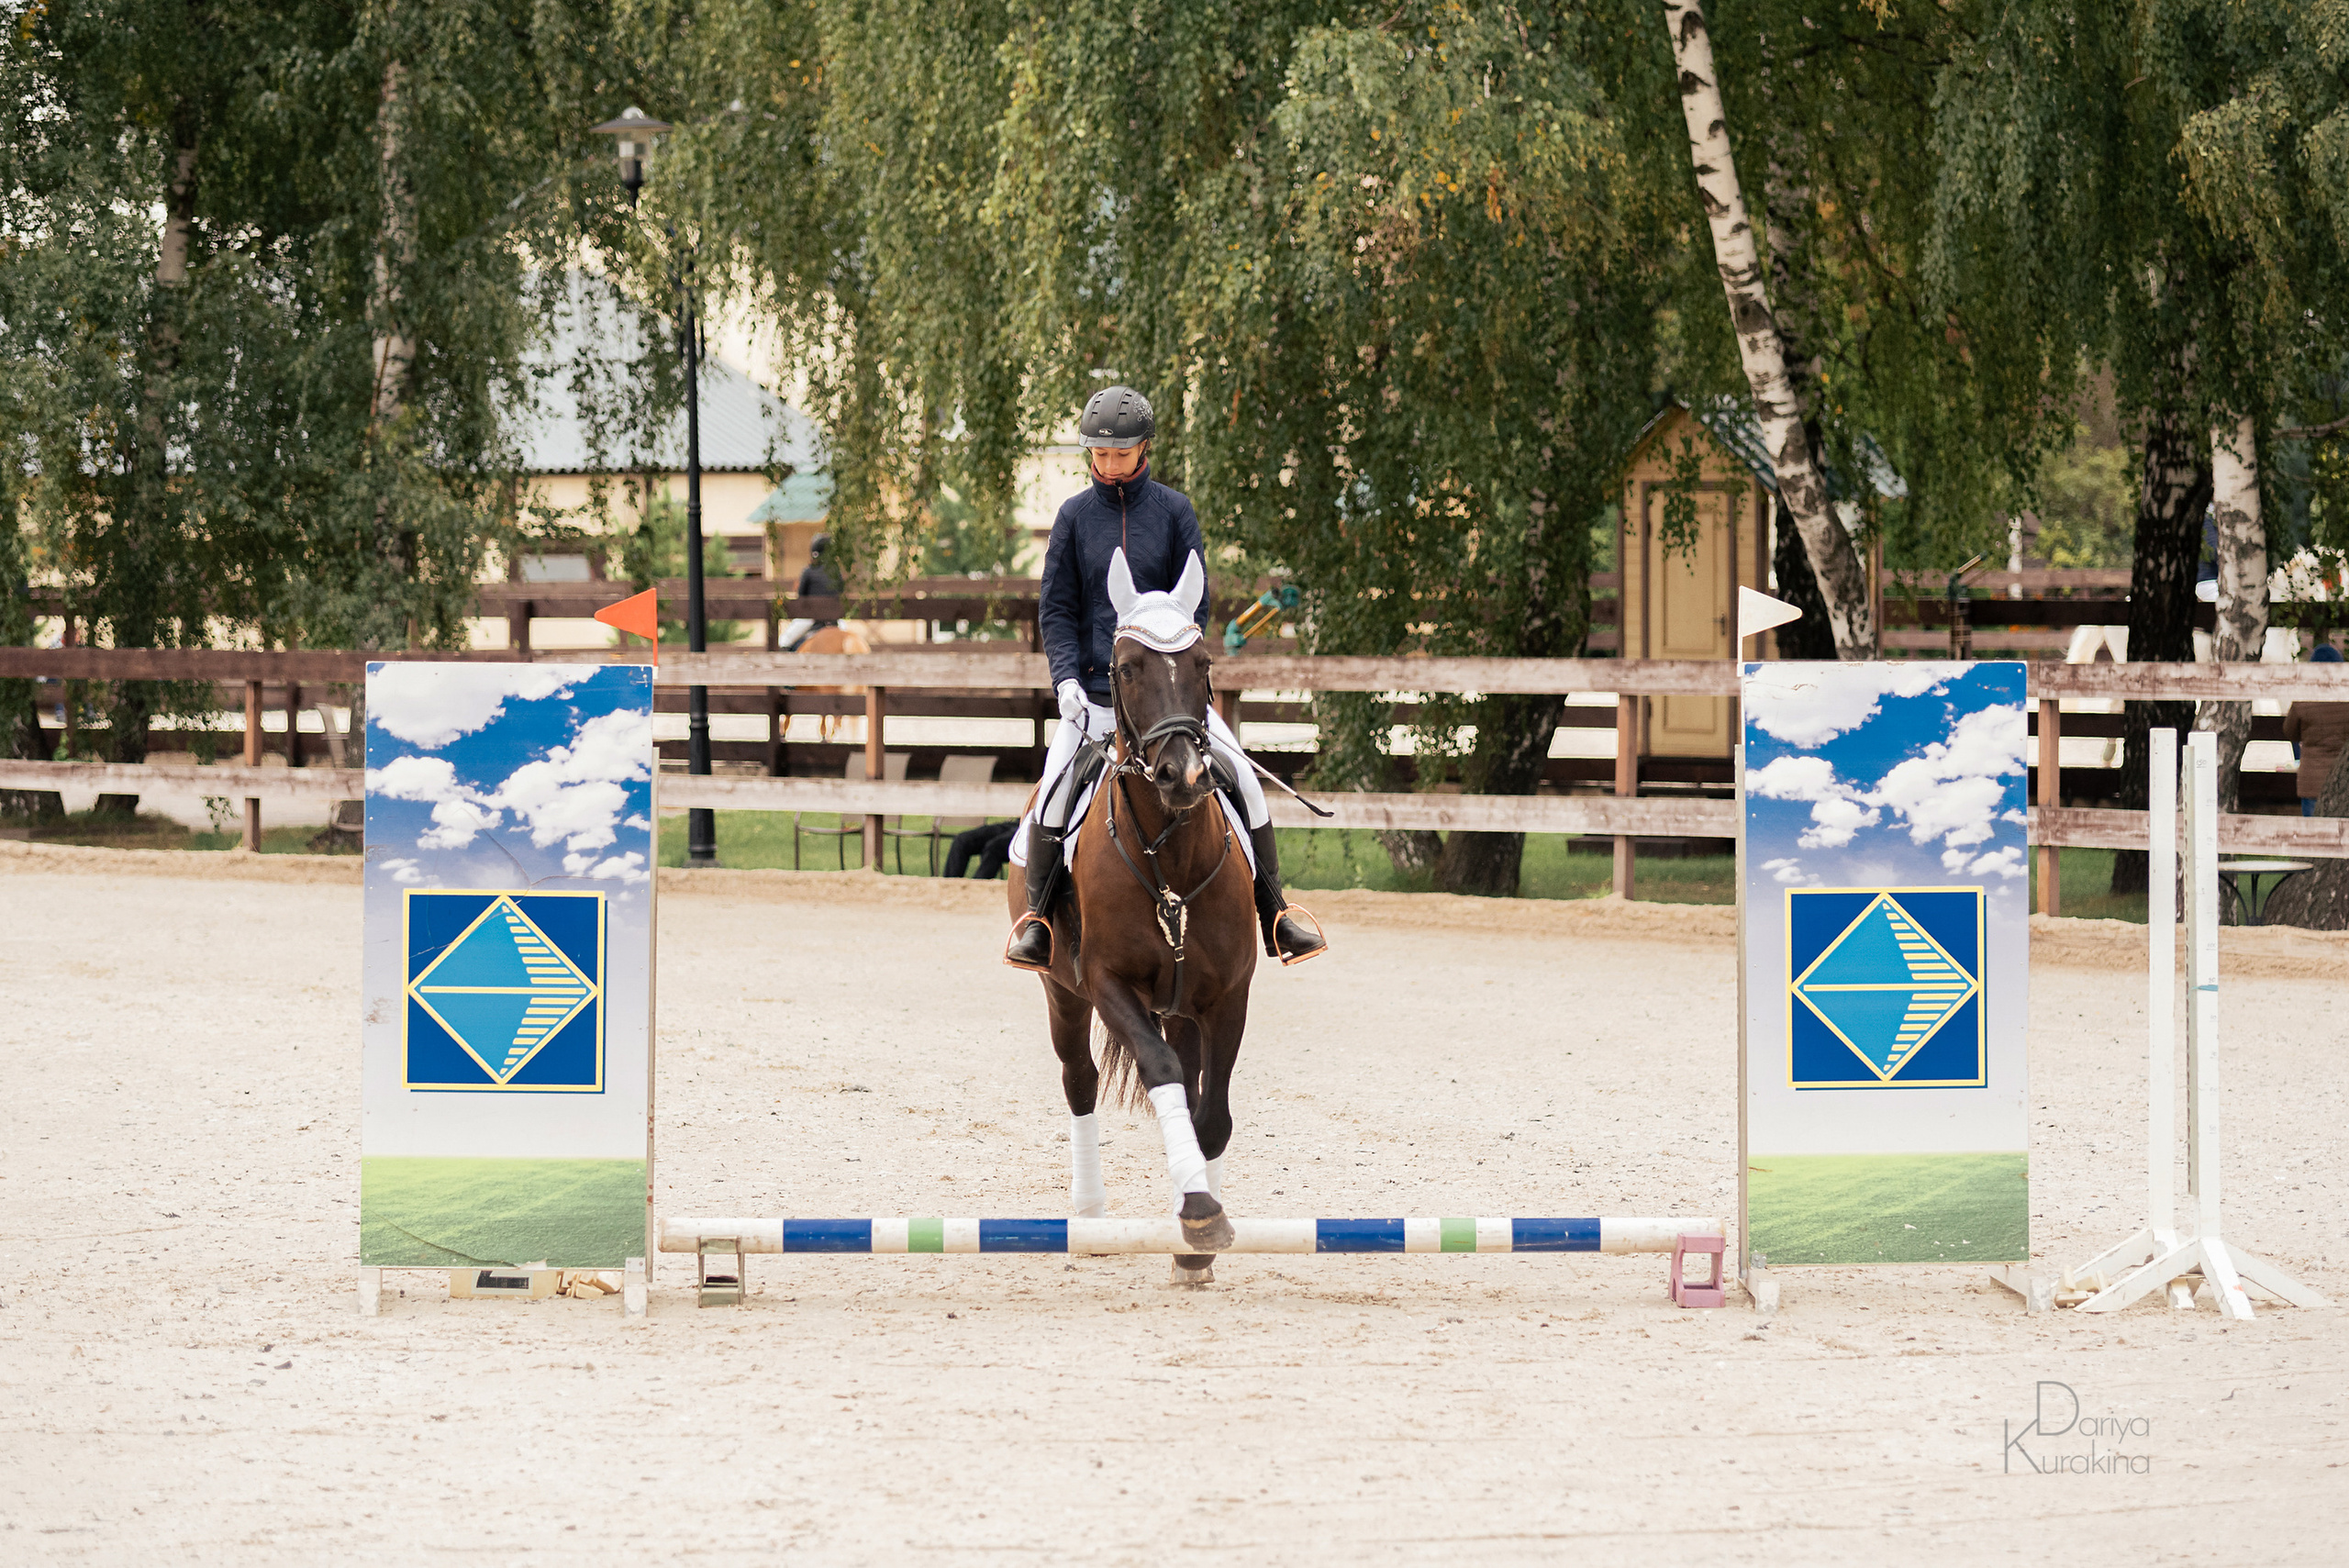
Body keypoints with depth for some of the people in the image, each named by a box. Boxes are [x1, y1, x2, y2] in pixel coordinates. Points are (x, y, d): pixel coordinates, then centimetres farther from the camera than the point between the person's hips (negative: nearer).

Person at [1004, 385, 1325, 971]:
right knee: (1056, 784, -22)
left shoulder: (1173, 510, 4)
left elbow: (1194, 604, 3)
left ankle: (1275, 915, 1)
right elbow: (1057, 610, 6)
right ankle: (1035, 917, -10)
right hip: (1095, 693, 0)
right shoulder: (1075, 515, 5)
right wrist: (1067, 678, -9)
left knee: (1241, 774, -10)